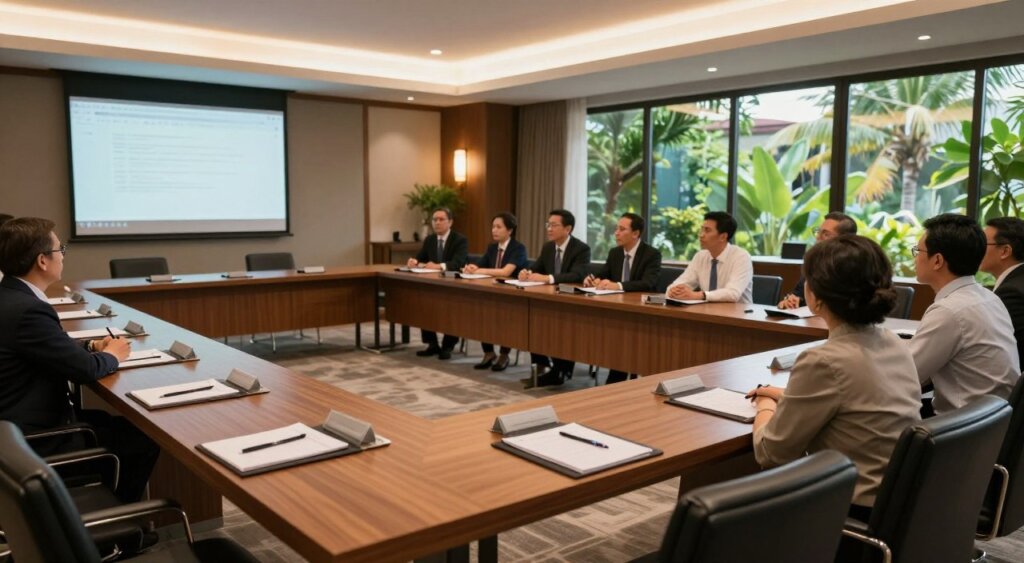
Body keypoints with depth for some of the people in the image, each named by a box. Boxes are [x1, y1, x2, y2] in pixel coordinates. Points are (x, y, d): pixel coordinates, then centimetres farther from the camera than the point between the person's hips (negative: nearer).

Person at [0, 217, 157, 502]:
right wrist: (112, 355, -2)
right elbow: (86, 369, -22)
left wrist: (92, 346, 5)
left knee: (117, 421, 21)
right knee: (145, 436, -1)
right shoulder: (27, 309, -28)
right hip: (37, 439, -10)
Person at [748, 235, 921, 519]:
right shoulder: (896, 346, 1)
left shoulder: (824, 361, -24)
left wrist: (766, 408, 5)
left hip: (857, 514, -7)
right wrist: (787, 398, 20)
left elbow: (769, 453, -13)